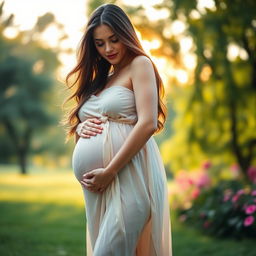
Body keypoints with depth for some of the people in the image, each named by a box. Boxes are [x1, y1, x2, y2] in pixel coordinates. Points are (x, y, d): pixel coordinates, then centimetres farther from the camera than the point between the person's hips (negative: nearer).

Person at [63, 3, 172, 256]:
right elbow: (77, 126, 28)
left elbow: (148, 124, -12)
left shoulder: (140, 64, 1)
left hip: (129, 175, -7)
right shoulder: (99, 80, 22)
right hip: (97, 186, 7)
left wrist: (109, 172, -15)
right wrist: (80, 128, 2)